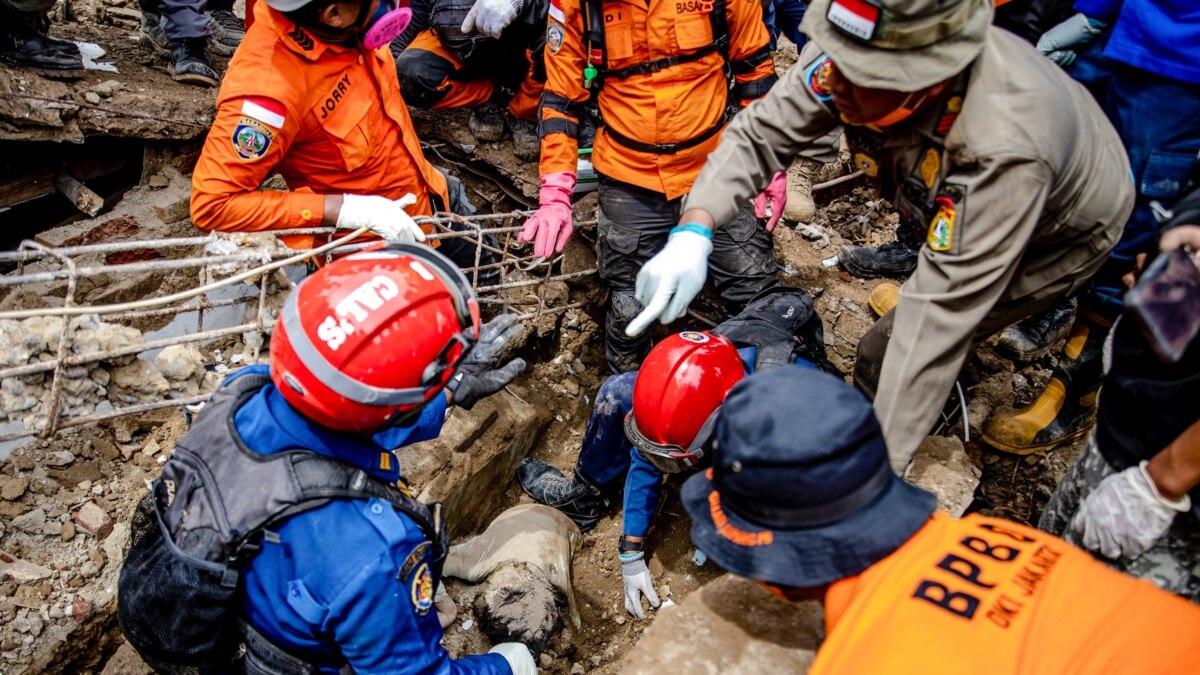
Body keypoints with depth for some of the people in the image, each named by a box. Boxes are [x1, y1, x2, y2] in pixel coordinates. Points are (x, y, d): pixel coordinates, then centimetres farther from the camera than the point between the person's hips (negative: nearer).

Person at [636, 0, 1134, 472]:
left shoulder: (1002, 151, -48)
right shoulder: (853, 55, -32)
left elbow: (939, 321, -46)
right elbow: (761, 132, -23)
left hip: (1061, 234, -6)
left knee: (887, 351, -11)